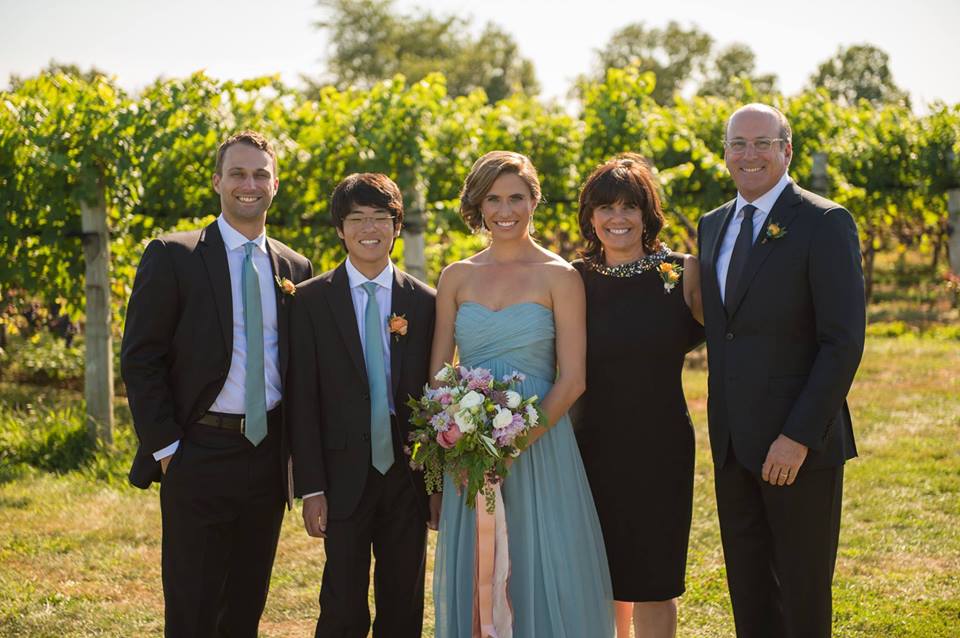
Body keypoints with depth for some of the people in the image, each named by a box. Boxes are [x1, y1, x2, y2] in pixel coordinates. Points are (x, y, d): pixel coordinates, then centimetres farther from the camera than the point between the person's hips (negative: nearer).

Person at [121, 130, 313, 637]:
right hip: (200, 456, -4)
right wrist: (165, 446, -11)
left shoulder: (295, 269, 9)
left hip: (268, 456, 4)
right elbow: (140, 359, -6)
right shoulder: (171, 257, -4)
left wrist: (295, 448, 6)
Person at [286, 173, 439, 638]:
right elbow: (303, 399, -2)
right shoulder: (311, 300, 0)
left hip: (408, 479, 2)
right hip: (345, 478, -2)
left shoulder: (424, 303, 5)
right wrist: (311, 487, -7)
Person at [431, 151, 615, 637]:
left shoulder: (558, 277, -1)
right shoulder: (457, 277, 8)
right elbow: (437, 374, 9)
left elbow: (571, 380, -5)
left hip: (539, 445, -3)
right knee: (471, 578, 7)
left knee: (546, 574, -1)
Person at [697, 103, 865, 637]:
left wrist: (800, 437, -19)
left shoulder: (825, 223, -9)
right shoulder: (713, 225, 12)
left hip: (800, 447, -6)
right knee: (749, 593, 13)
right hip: (733, 443, 6)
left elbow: (844, 342, -15)